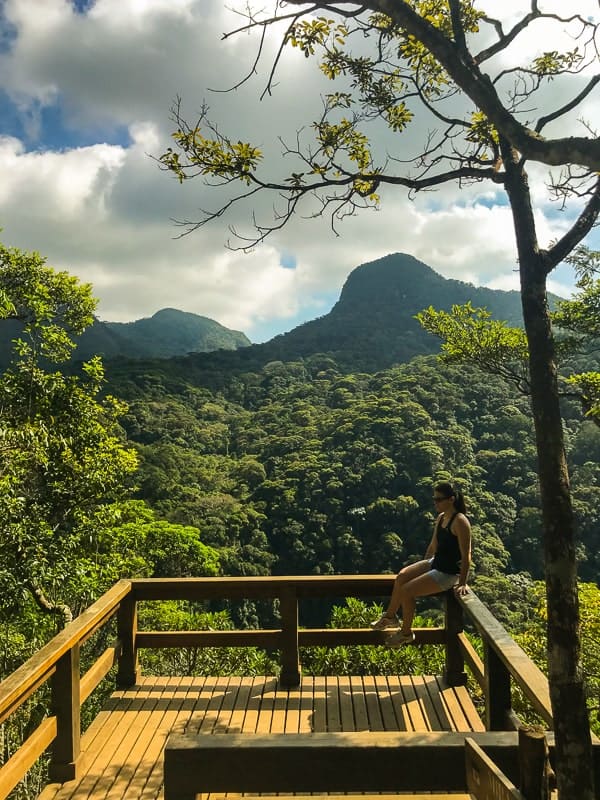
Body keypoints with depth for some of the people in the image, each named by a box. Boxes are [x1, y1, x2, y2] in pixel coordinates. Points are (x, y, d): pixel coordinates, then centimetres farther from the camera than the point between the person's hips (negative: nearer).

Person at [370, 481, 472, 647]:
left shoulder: (460, 522, -22)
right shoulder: (440, 517, 6)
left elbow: (466, 556, -22)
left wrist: (462, 584, -22)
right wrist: (422, 567, 20)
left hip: (449, 573, -8)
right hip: (435, 563, 8)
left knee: (407, 590, -15)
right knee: (402, 576, -7)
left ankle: (406, 633, 4)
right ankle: (390, 616, 11)